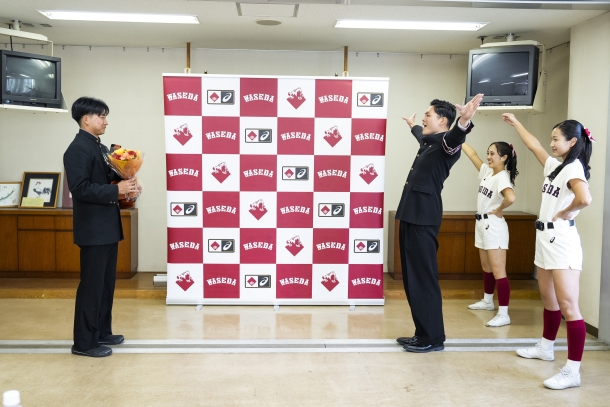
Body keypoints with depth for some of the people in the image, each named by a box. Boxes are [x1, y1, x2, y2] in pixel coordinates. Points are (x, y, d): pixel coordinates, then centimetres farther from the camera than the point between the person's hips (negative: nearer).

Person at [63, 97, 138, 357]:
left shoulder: (100, 148, 15)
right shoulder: (78, 149, -14)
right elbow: (80, 188, -23)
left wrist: (125, 184, 0)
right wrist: (116, 190, -22)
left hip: (108, 226, 10)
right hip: (93, 228, -10)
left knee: (106, 283, 16)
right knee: (91, 284, -2)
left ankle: (102, 332, 28)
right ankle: (84, 342, 8)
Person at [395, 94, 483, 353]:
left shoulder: (447, 143, -8)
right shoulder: (429, 142, 20)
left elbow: (454, 138, -34)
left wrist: (464, 121, -55)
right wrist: (412, 126, 65)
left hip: (423, 219, -10)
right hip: (411, 217, 10)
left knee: (423, 279, -6)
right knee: (412, 278, 11)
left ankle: (433, 338, 2)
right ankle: (423, 334, 18)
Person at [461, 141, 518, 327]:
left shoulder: (503, 177, -18)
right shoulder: (487, 171, 8)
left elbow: (511, 197, -36)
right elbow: (472, 154, 16)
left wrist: (498, 210, -20)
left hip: (494, 227, -9)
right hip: (481, 224, 9)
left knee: (498, 272, -9)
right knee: (486, 268, 22)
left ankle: (503, 314, -7)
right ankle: (487, 301, 38)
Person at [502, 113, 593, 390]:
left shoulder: (574, 168, -13)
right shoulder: (554, 164, 12)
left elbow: (584, 199, -32)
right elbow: (533, 145, 28)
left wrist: (565, 213, -15)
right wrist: (515, 123, 35)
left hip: (562, 240, -9)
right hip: (545, 238, 10)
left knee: (568, 305, -10)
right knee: (548, 298, 20)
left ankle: (572, 371, -10)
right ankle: (546, 347, 35)